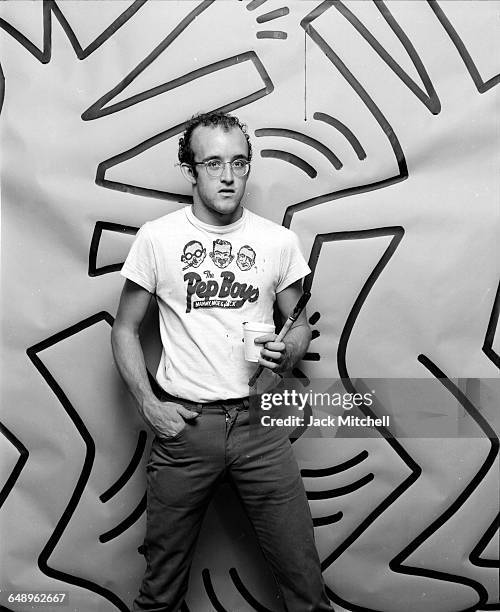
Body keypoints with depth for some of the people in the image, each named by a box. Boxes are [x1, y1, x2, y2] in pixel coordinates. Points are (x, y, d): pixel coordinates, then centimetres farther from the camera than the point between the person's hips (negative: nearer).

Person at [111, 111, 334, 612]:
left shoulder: (279, 241, 2)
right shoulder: (156, 238, -1)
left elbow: (299, 320, 13)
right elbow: (125, 329, 5)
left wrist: (291, 349, -10)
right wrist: (147, 403, -7)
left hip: (259, 421, 1)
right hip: (183, 422, 0)